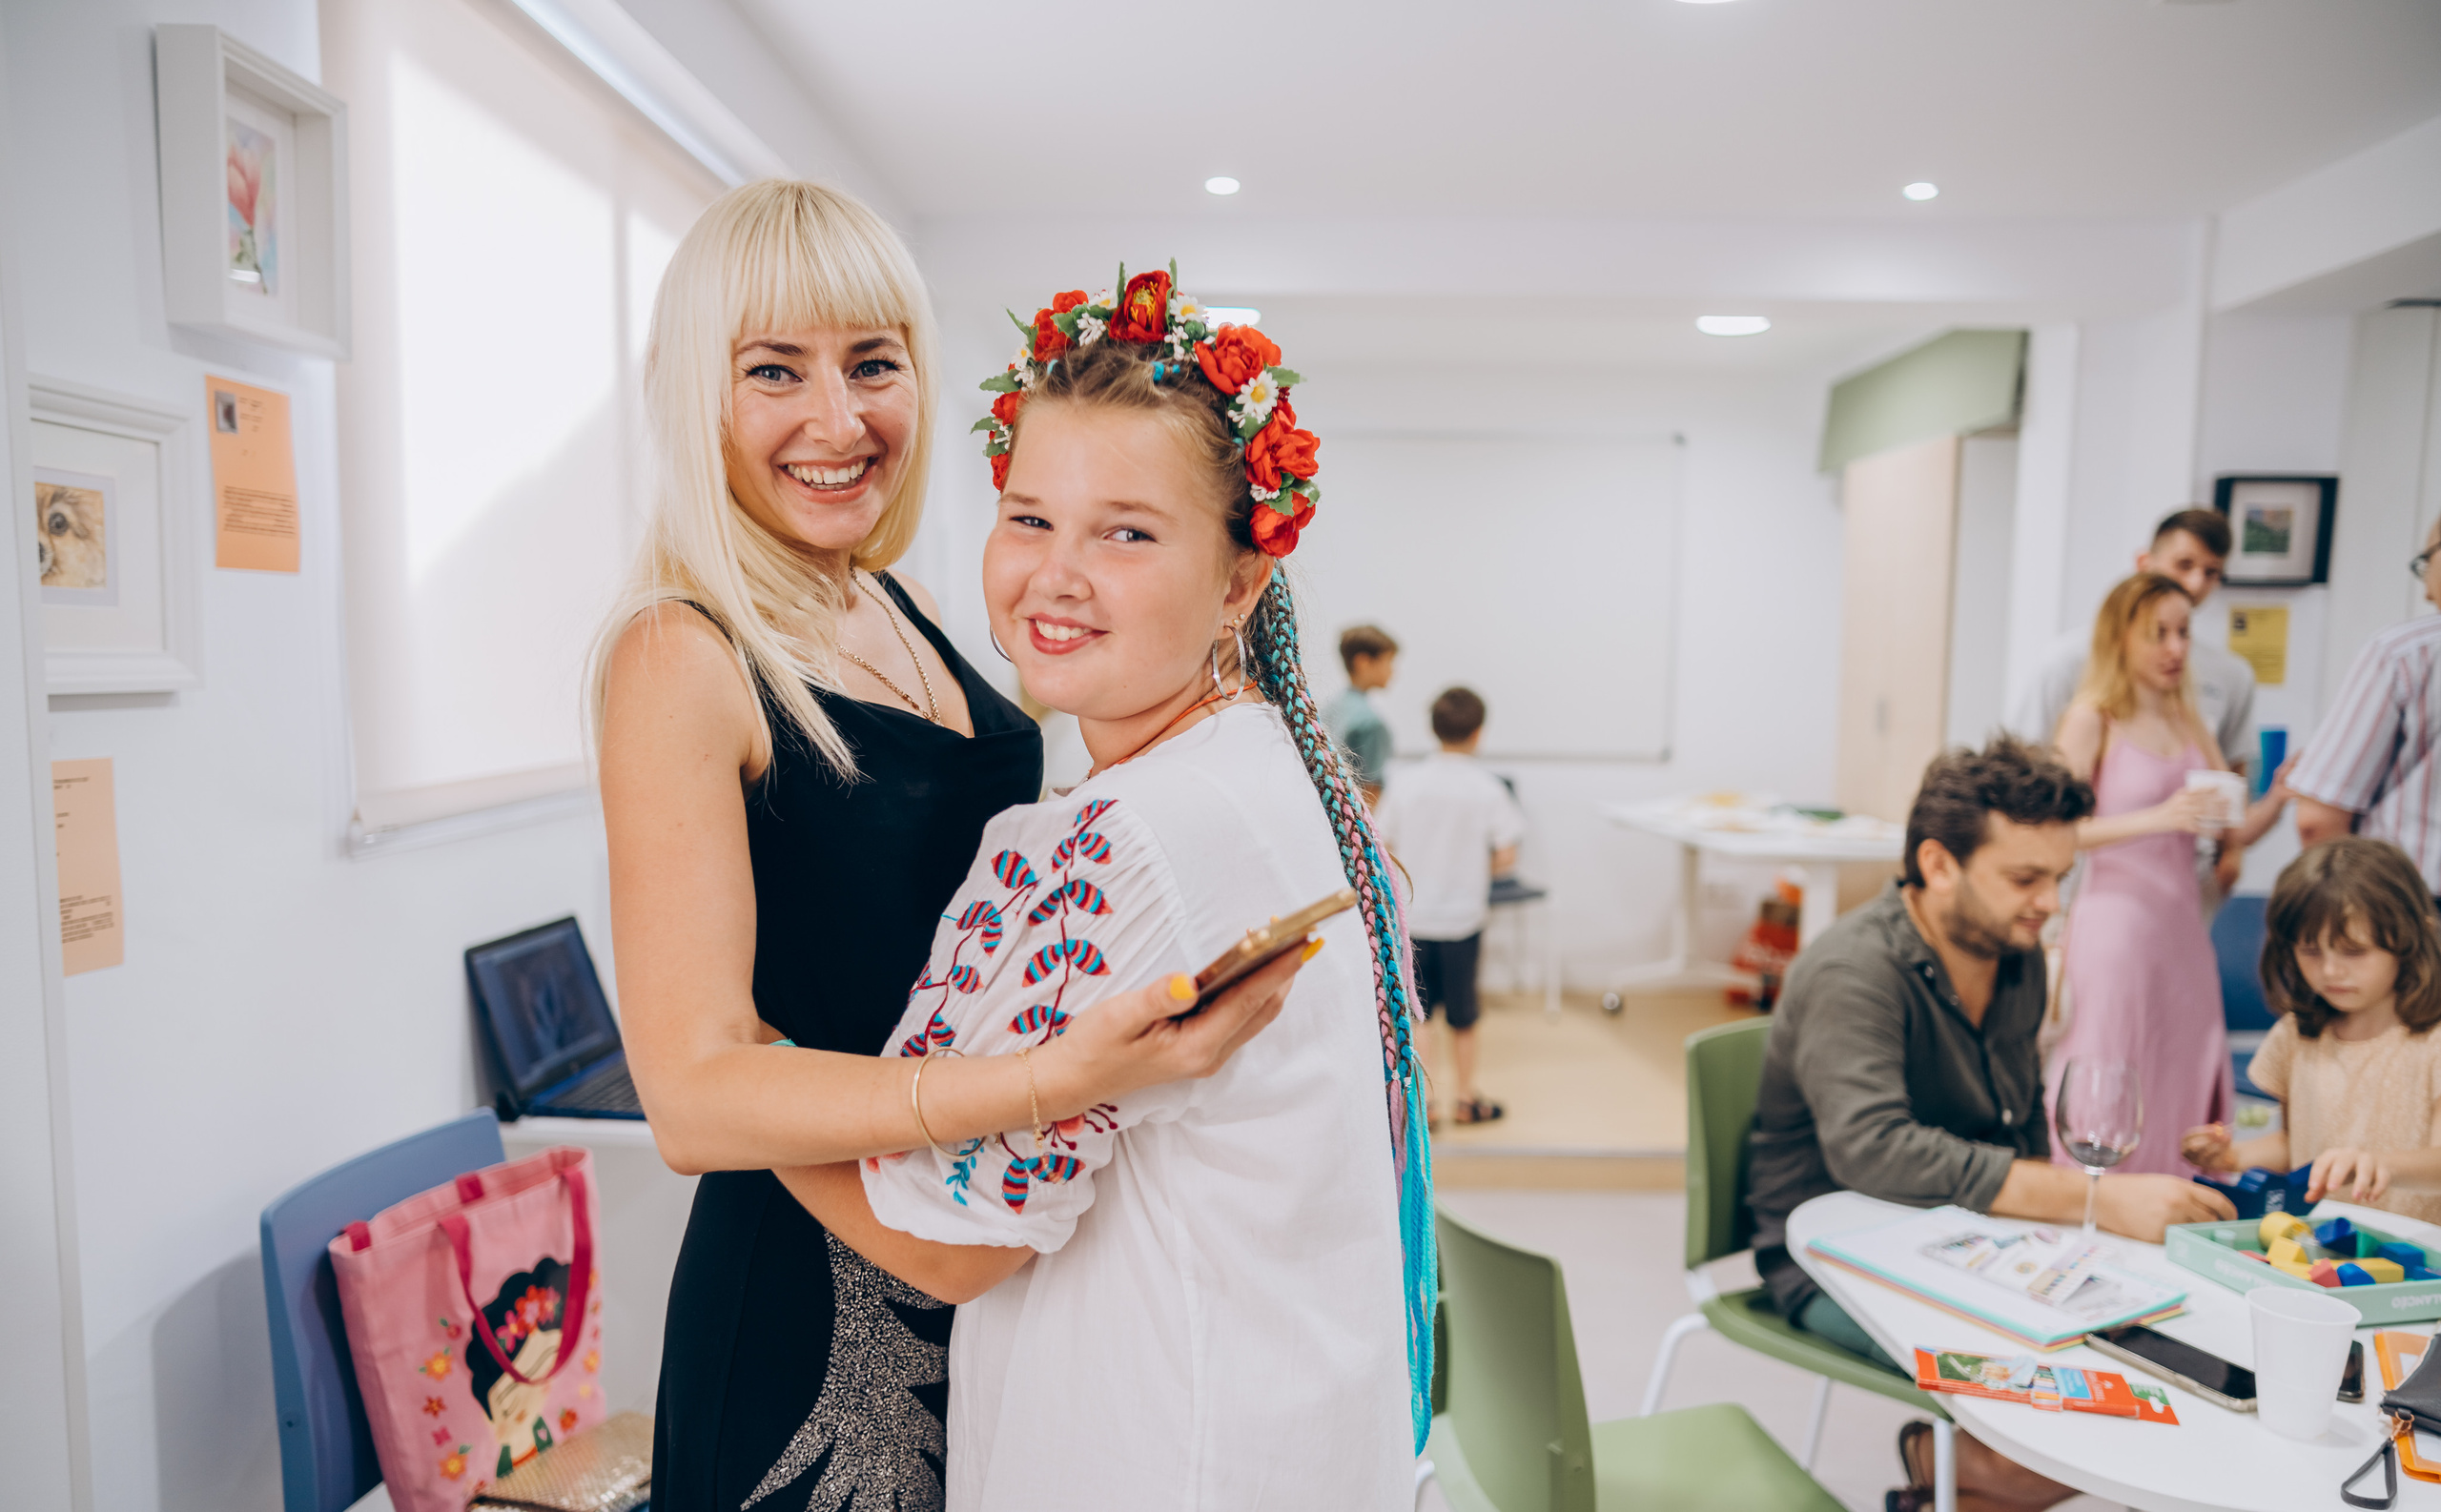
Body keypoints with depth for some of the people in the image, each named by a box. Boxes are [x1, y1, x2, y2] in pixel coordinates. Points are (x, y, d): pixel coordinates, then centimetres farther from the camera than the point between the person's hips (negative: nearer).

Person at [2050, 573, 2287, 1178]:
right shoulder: (2092, 719, -4)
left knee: (2182, 1099, 8)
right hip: (2116, 924, -6)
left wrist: (2280, 795, -5)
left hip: (2183, 927, 6)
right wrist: (2156, 818, -24)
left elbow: (2239, 830, 13)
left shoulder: (2188, 724, 15)